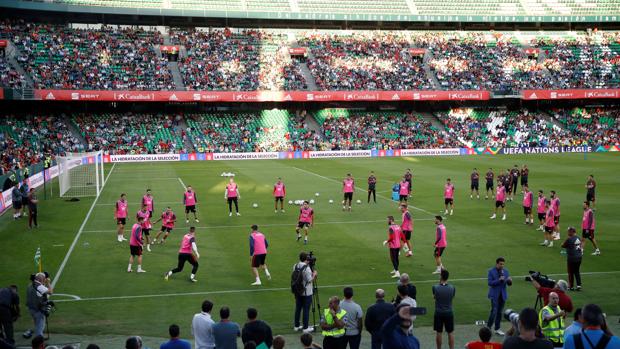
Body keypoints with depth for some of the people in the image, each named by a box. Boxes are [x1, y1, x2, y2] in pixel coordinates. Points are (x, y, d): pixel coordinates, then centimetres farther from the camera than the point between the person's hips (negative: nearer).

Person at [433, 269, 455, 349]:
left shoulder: (435, 287, -14)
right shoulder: (452, 288, -10)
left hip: (438, 313, 0)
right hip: (449, 313, 0)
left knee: (438, 333, 10)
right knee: (450, 333, 9)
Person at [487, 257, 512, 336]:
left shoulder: (506, 271, 8)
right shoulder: (491, 271, -5)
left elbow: (509, 284, 7)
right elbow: (489, 282, -13)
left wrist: (510, 280, -17)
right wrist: (499, 280, -24)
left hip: (503, 294, 5)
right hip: (495, 294, -5)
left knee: (499, 312, 9)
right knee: (494, 311, -11)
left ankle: (497, 329, 18)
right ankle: (488, 327, 2)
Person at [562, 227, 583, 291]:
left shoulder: (569, 239, -18)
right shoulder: (578, 238, 3)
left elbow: (563, 246, -6)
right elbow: (580, 246, 11)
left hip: (571, 258, -6)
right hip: (579, 257, 6)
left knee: (571, 272, 6)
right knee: (577, 271, 16)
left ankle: (571, 286, 13)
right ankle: (579, 285, 10)